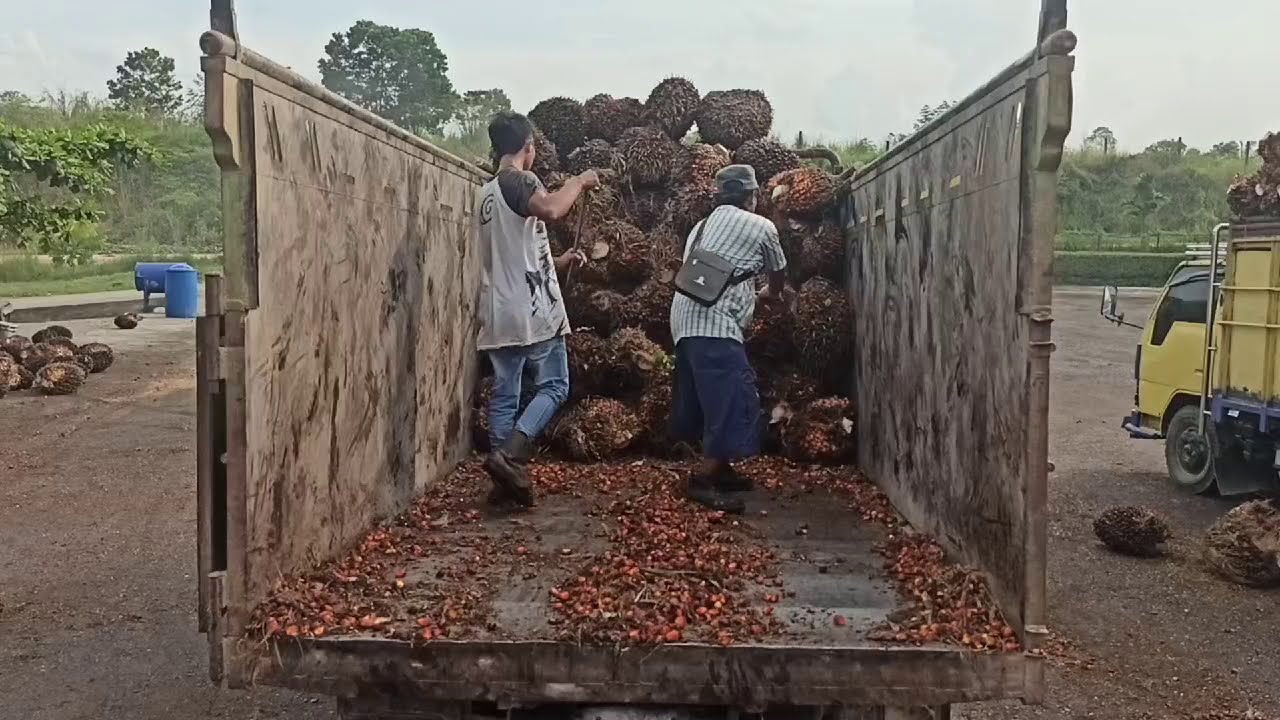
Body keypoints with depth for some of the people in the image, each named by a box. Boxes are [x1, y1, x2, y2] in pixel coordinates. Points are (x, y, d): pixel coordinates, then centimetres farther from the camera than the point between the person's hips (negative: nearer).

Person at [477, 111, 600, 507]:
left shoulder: (488, 192, 20)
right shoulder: (520, 180, -7)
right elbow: (549, 210, -31)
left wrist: (558, 262, 31)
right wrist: (579, 182, -13)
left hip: (499, 313, 8)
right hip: (533, 310, -8)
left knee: (504, 395, 8)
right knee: (553, 386, 2)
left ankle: (505, 480, 9)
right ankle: (510, 456, -14)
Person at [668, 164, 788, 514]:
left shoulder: (703, 226, 24)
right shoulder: (760, 226, 5)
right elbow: (778, 273, 21)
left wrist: (752, 294, 45)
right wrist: (772, 294, 43)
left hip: (687, 321, 9)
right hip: (714, 326, -8)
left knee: (713, 398, 18)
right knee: (734, 401, -6)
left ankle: (721, 470, 26)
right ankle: (703, 480, -5)